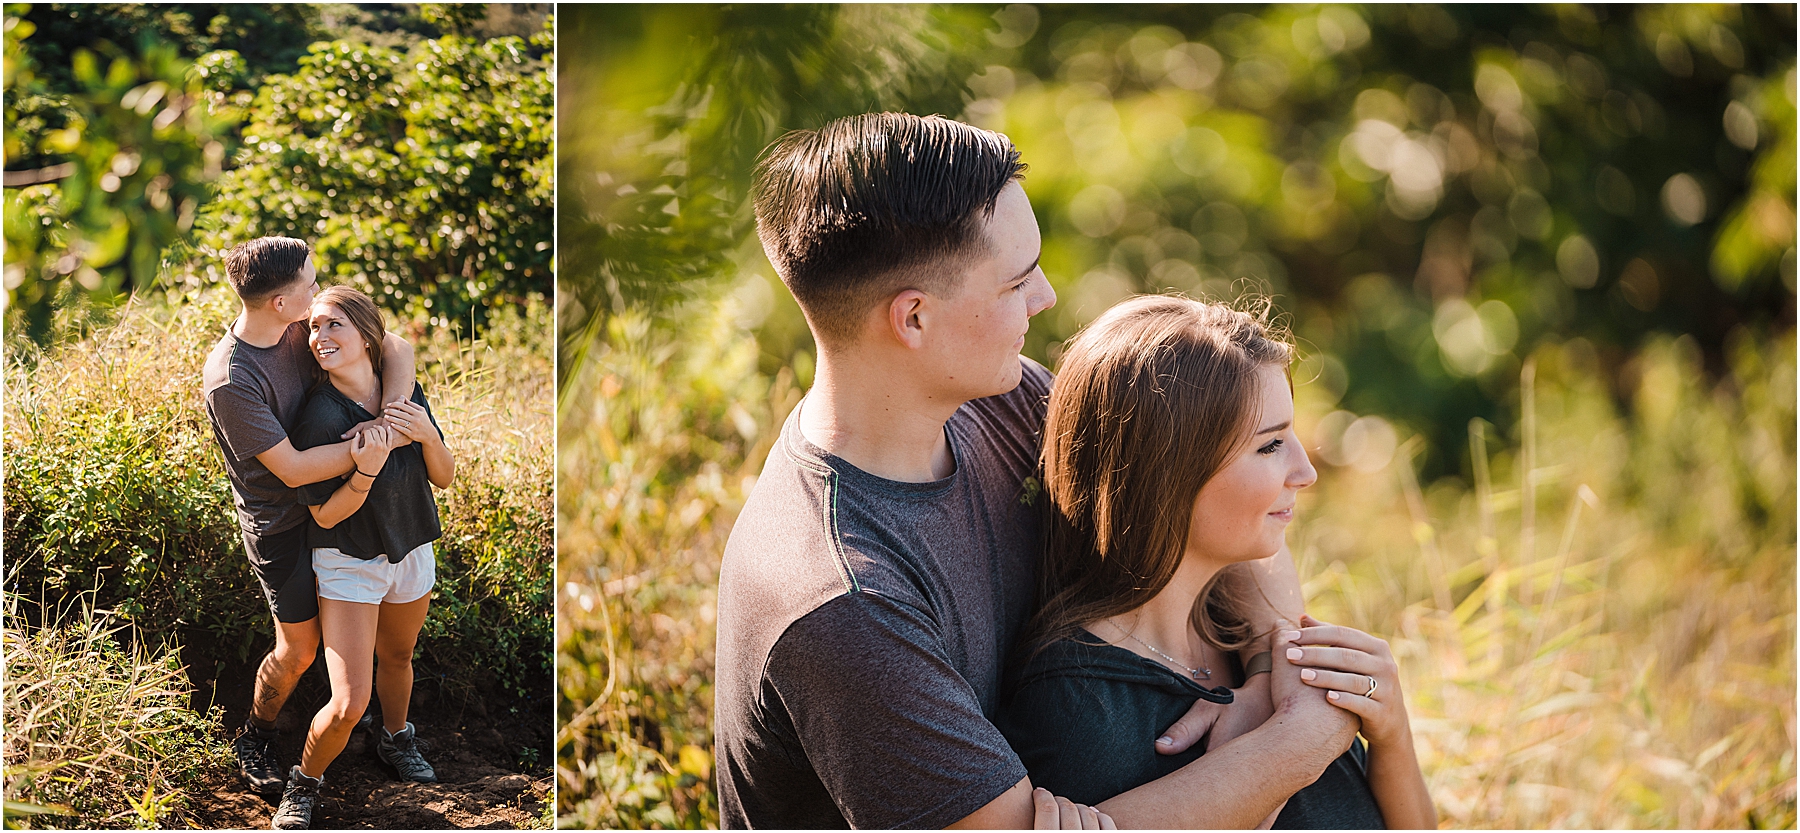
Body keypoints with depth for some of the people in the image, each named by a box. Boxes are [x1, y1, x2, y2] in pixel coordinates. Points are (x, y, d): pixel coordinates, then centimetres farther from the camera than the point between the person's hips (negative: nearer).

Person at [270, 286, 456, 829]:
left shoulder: (404, 391, -10)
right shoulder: (319, 415, -25)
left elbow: (444, 478, -4)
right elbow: (326, 515, -19)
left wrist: (427, 435, -23)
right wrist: (366, 472, -36)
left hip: (411, 552, 5)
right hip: (348, 564, -5)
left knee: (397, 658, 28)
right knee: (348, 703, -11)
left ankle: (395, 740, 56)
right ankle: (305, 784, 16)